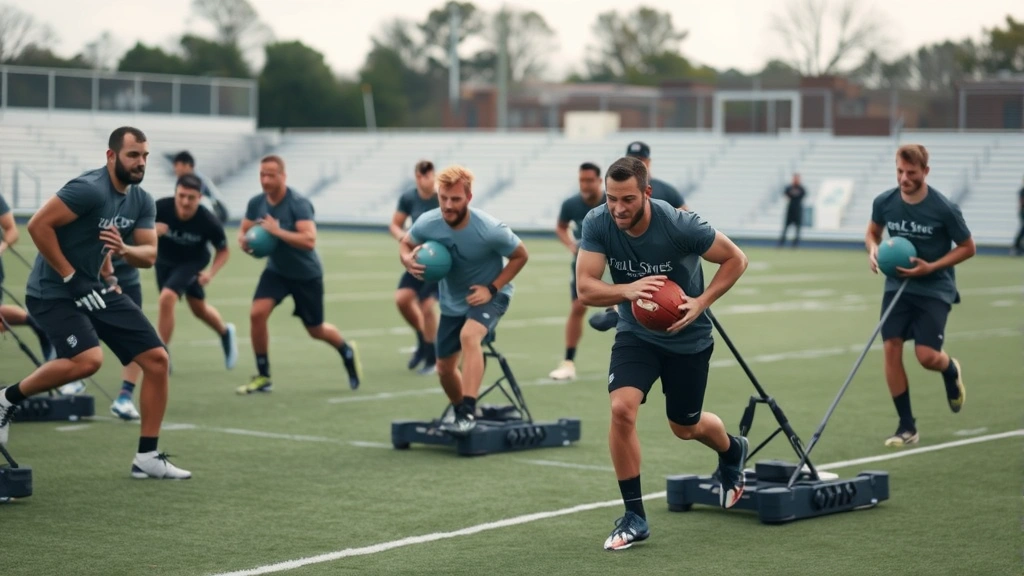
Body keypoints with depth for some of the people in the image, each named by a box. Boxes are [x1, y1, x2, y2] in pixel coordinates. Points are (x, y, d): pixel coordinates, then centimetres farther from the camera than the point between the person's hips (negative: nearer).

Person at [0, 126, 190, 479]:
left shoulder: (142, 201, 5)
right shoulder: (89, 189, -20)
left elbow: (149, 255, 4)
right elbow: (38, 225, -22)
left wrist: (124, 250, -20)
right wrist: (71, 276, -20)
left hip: (96, 290, 8)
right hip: (54, 292, -8)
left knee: (157, 358, -1)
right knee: (88, 360, -30)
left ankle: (147, 457, 7)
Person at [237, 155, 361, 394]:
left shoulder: (298, 204, -26)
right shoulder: (256, 203, -8)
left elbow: (309, 240, -35)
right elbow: (243, 231, 5)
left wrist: (277, 231, -39)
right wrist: (245, 242, -18)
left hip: (306, 274, -4)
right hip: (276, 270, 4)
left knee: (316, 331, 9)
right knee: (257, 313, -17)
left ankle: (347, 351, 43)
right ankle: (263, 377, -3)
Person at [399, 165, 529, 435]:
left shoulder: (490, 229, -29)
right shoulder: (427, 223, -20)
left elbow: (520, 255, -12)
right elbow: (405, 243, 2)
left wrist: (492, 288, -22)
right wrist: (408, 260, -22)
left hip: (487, 295, -5)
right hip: (452, 301, 5)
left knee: (469, 336, -35)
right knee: (444, 368, 11)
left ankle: (468, 414, -37)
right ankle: (461, 413, 40)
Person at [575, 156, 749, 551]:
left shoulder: (679, 225, -28)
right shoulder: (597, 224, -20)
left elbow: (736, 259, -14)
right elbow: (585, 289, -23)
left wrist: (701, 302, -26)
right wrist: (627, 290, -42)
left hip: (687, 337, -2)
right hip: (635, 334, 2)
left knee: (685, 427, 14)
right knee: (621, 409, -21)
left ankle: (733, 452, 52)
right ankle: (634, 516, -7)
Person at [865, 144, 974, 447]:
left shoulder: (944, 209, -15)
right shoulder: (884, 202, -5)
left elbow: (968, 247, -5)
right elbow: (872, 232, 15)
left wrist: (931, 267, -16)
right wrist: (873, 249, -8)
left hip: (934, 289, -3)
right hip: (897, 285, 4)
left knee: (927, 356, -13)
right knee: (891, 348, -9)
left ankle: (952, 371, 28)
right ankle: (907, 426, 3)